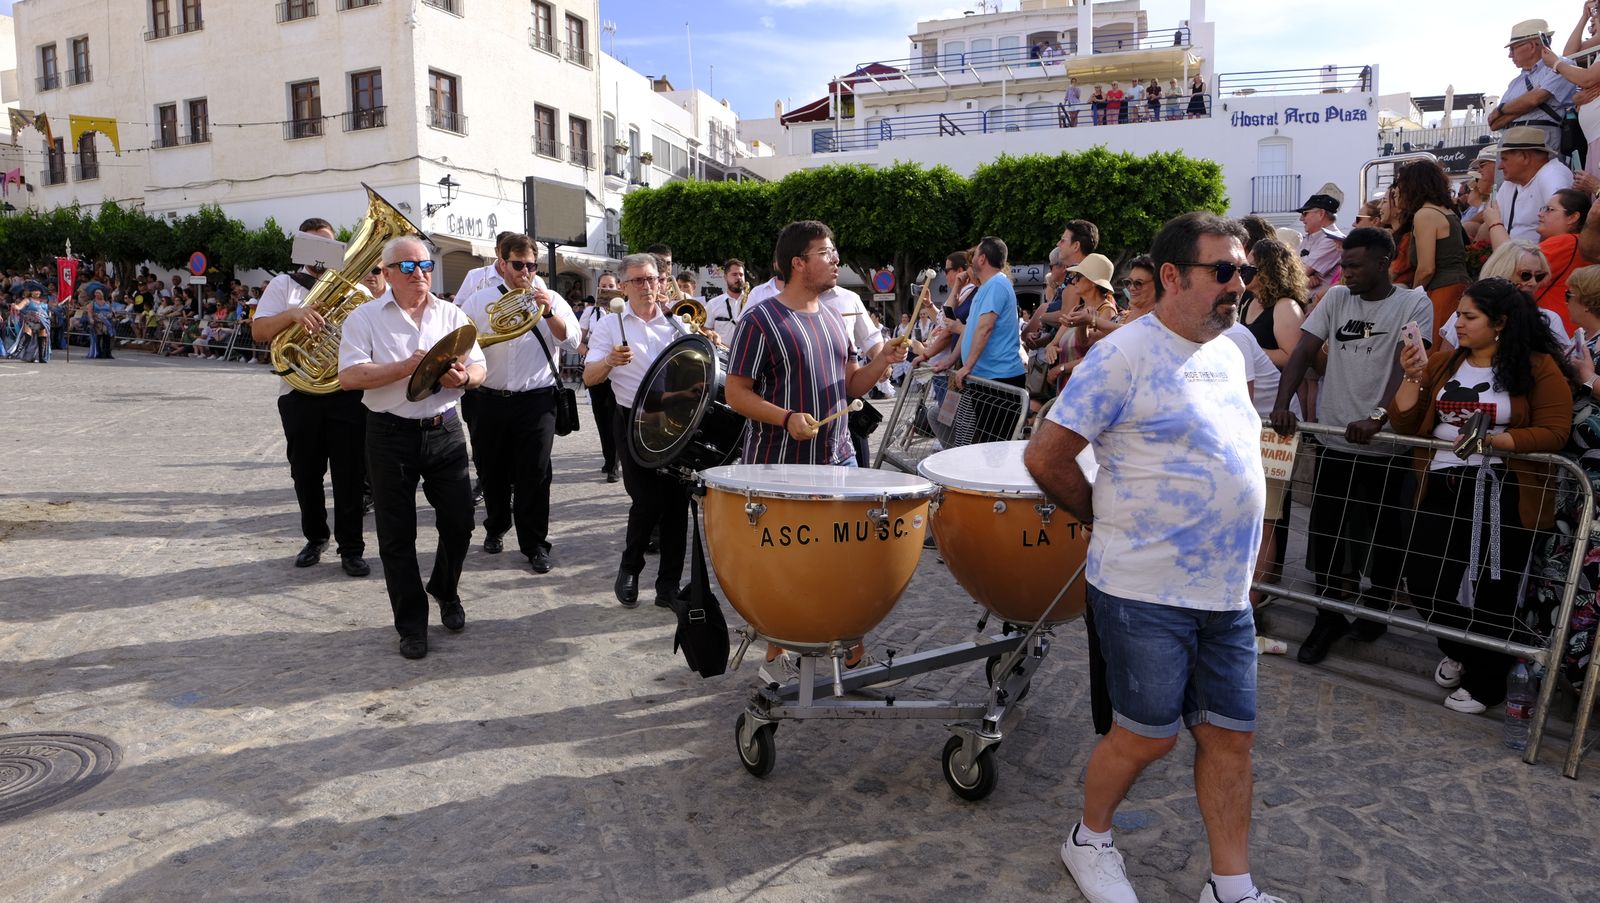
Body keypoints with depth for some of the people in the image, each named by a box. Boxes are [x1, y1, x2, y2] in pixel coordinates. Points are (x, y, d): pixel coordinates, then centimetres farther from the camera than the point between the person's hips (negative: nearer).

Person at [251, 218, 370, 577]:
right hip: (299, 395, 1)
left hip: (348, 394, 0)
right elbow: (258, 331, -4)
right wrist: (292, 313, -21)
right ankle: (315, 538, 29)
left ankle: (351, 548, 9)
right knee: (306, 474, 11)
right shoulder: (283, 284, 8)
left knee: (350, 474, 1)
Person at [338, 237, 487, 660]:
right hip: (391, 435, -2)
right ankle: (411, 624, 17)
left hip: (445, 430, 3)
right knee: (397, 535, 4)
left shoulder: (452, 314, 8)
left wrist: (463, 376, -16)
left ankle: (446, 590, 35)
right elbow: (349, 376, -12)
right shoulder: (365, 317, -1)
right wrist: (405, 367, -21)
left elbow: (479, 368, 6)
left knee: (459, 521, 7)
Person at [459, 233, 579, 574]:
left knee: (535, 475, -2)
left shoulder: (550, 300, 4)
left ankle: (535, 544, 8)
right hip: (491, 401, 2)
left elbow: (572, 341, -7)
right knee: (492, 472, 14)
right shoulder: (479, 300, 8)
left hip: (536, 401, -2)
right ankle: (496, 527, 36)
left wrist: (549, 312, -20)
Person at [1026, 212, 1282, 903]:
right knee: (1147, 736, 6)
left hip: (1227, 592, 7)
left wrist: (1241, 567, 16)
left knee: (1230, 735, 12)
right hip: (1147, 591, -7)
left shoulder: (1228, 355, 11)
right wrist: (1108, 517, -3)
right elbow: (1046, 457, -15)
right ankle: (1089, 840, 32)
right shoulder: (1126, 354, -15)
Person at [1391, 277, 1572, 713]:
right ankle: (1461, 649, 34)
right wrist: (1413, 377, -7)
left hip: (1505, 495, -4)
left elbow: (1554, 432, -11)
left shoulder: (1539, 366, -4)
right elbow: (1404, 425, 4)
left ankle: (1484, 683, 27)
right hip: (1443, 489, 4)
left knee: (1493, 591, 7)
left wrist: (1494, 440, -22)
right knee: (1423, 583, 4)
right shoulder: (1442, 362, 7)